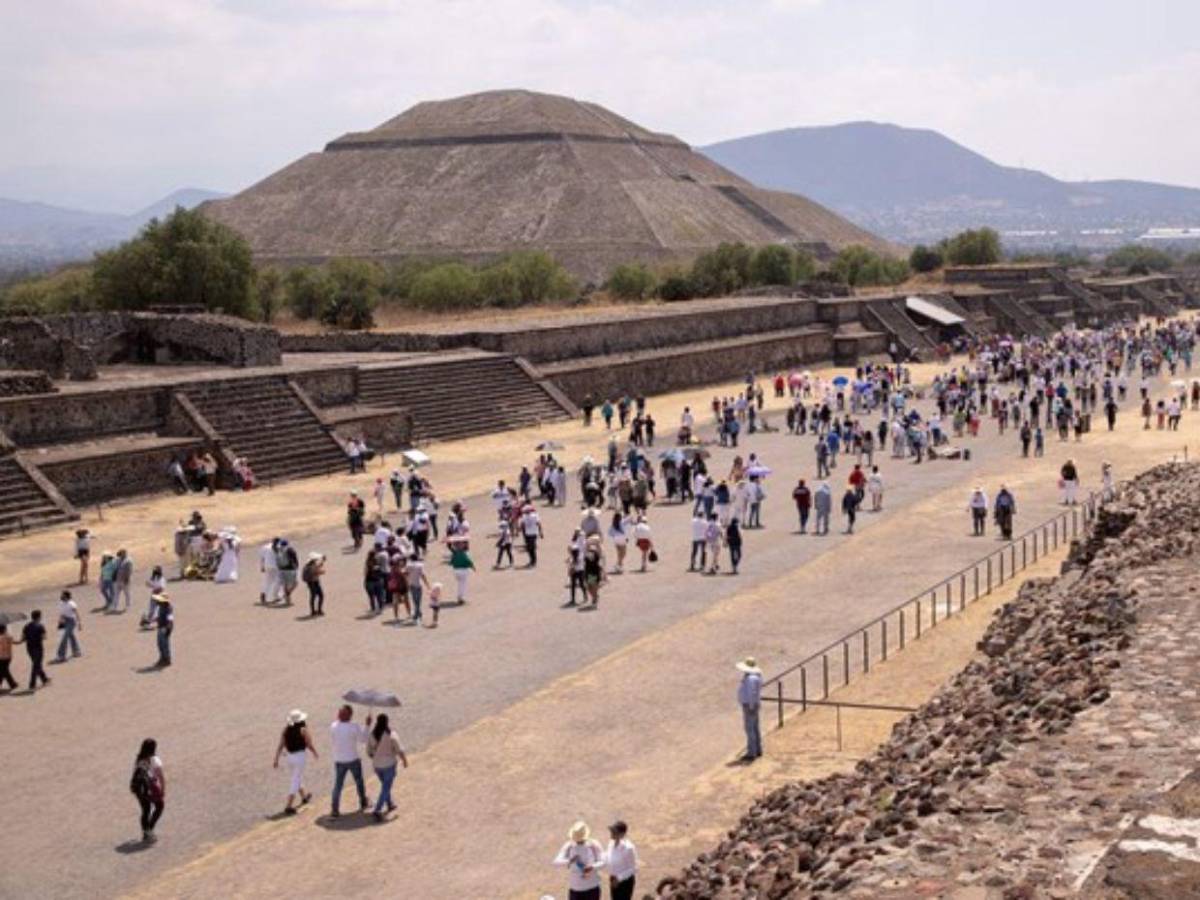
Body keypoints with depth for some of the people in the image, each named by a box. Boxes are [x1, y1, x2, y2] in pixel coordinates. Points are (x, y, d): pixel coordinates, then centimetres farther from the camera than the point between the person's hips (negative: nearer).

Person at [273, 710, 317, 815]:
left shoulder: (286, 729, -1)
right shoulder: (303, 729, -13)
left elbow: (280, 745, -3)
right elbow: (309, 745, -6)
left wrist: (276, 759, -2)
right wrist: (315, 753, 12)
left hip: (289, 756, 6)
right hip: (300, 756, -6)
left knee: (297, 778, 26)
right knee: (295, 782, -2)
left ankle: (304, 796, 48)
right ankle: (289, 807, -8)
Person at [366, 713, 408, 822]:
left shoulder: (372, 735, -6)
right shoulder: (391, 735, -19)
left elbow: (369, 751, 3)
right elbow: (399, 750, -14)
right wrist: (405, 760, 4)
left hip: (377, 765, 5)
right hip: (389, 764, -5)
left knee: (385, 785, 27)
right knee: (386, 788, 1)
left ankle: (389, 805, 43)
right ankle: (377, 811, -11)